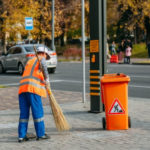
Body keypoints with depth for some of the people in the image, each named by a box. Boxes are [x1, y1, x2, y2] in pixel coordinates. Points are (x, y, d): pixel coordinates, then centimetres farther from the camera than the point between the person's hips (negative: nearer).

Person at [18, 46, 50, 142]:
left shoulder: (29, 61, 31)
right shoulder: (41, 59, 9)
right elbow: (43, 66, -15)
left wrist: (43, 82, 31)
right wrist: (47, 78, -9)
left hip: (22, 88, 7)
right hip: (33, 88, -7)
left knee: (24, 113, 6)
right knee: (38, 112, 0)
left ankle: (22, 136, 4)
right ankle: (40, 134, 4)